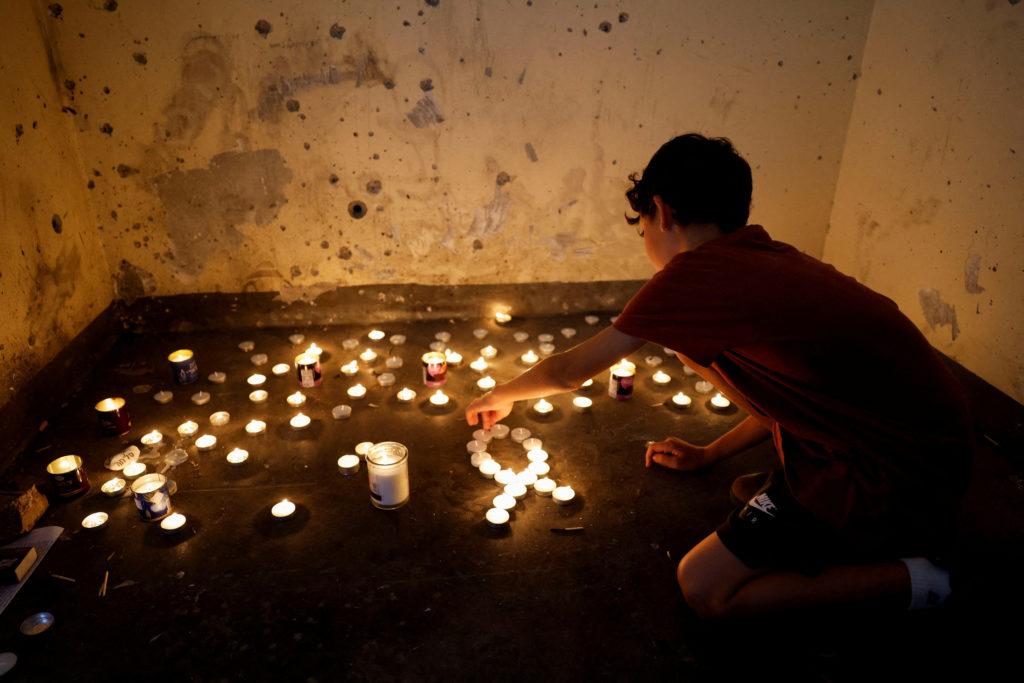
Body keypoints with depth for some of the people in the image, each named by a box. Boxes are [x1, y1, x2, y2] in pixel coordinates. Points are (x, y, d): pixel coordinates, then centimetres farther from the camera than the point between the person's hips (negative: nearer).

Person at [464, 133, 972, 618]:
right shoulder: (774, 261, 10)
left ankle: (909, 578, 2)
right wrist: (709, 455, 27)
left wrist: (500, 396, 17)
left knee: (706, 588, -3)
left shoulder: (693, 273, -16)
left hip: (892, 477, -9)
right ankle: (911, 531, 16)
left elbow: (567, 372, -3)